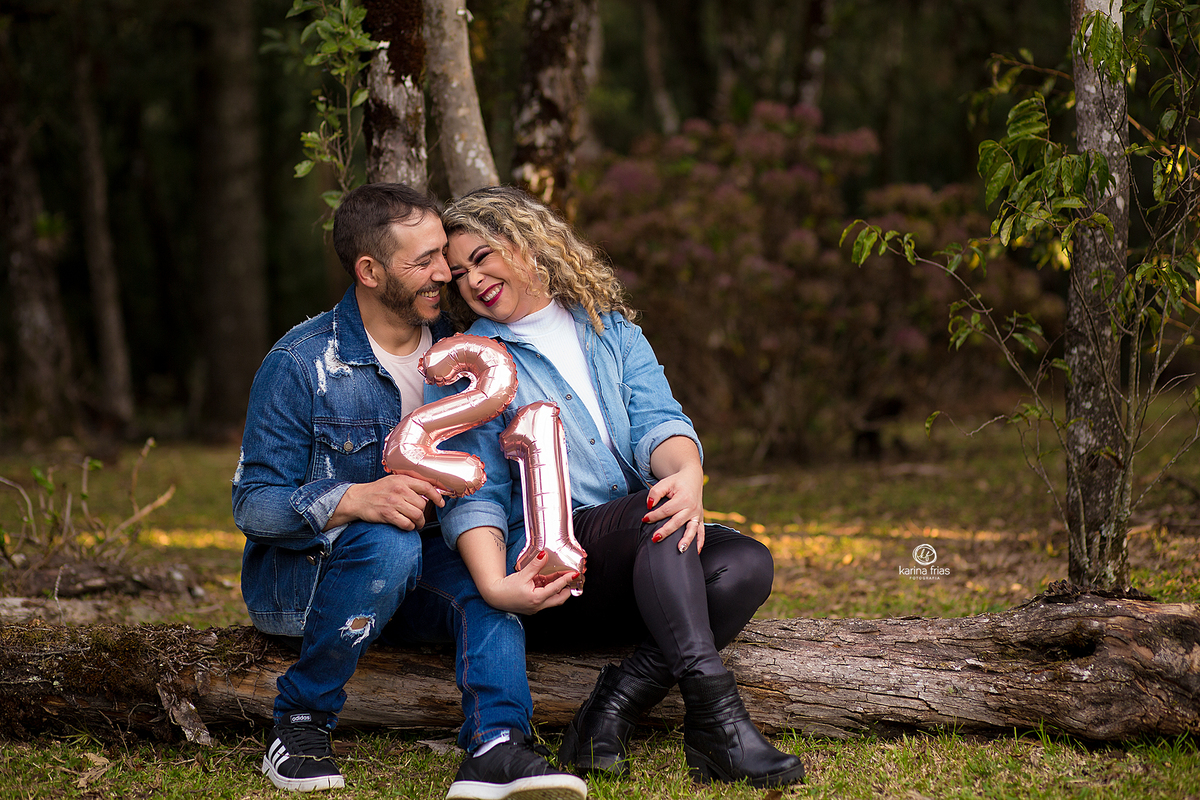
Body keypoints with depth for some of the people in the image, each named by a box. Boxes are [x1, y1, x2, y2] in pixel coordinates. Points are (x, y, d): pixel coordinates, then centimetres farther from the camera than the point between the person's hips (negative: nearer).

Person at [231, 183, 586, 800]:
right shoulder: (302, 362, -13)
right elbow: (253, 505, -16)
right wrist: (355, 500, -35)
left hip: (412, 578, 4)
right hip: (296, 581, -4)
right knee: (388, 543, -35)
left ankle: (497, 748, -43)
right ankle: (302, 724, -20)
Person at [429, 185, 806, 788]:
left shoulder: (613, 333, 18)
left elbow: (657, 422, 1)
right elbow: (471, 495, -2)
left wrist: (687, 474, -25)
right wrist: (496, 586, -23)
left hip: (647, 560, 4)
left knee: (746, 563, -25)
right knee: (654, 516, -32)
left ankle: (613, 707, -29)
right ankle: (716, 719, -43)